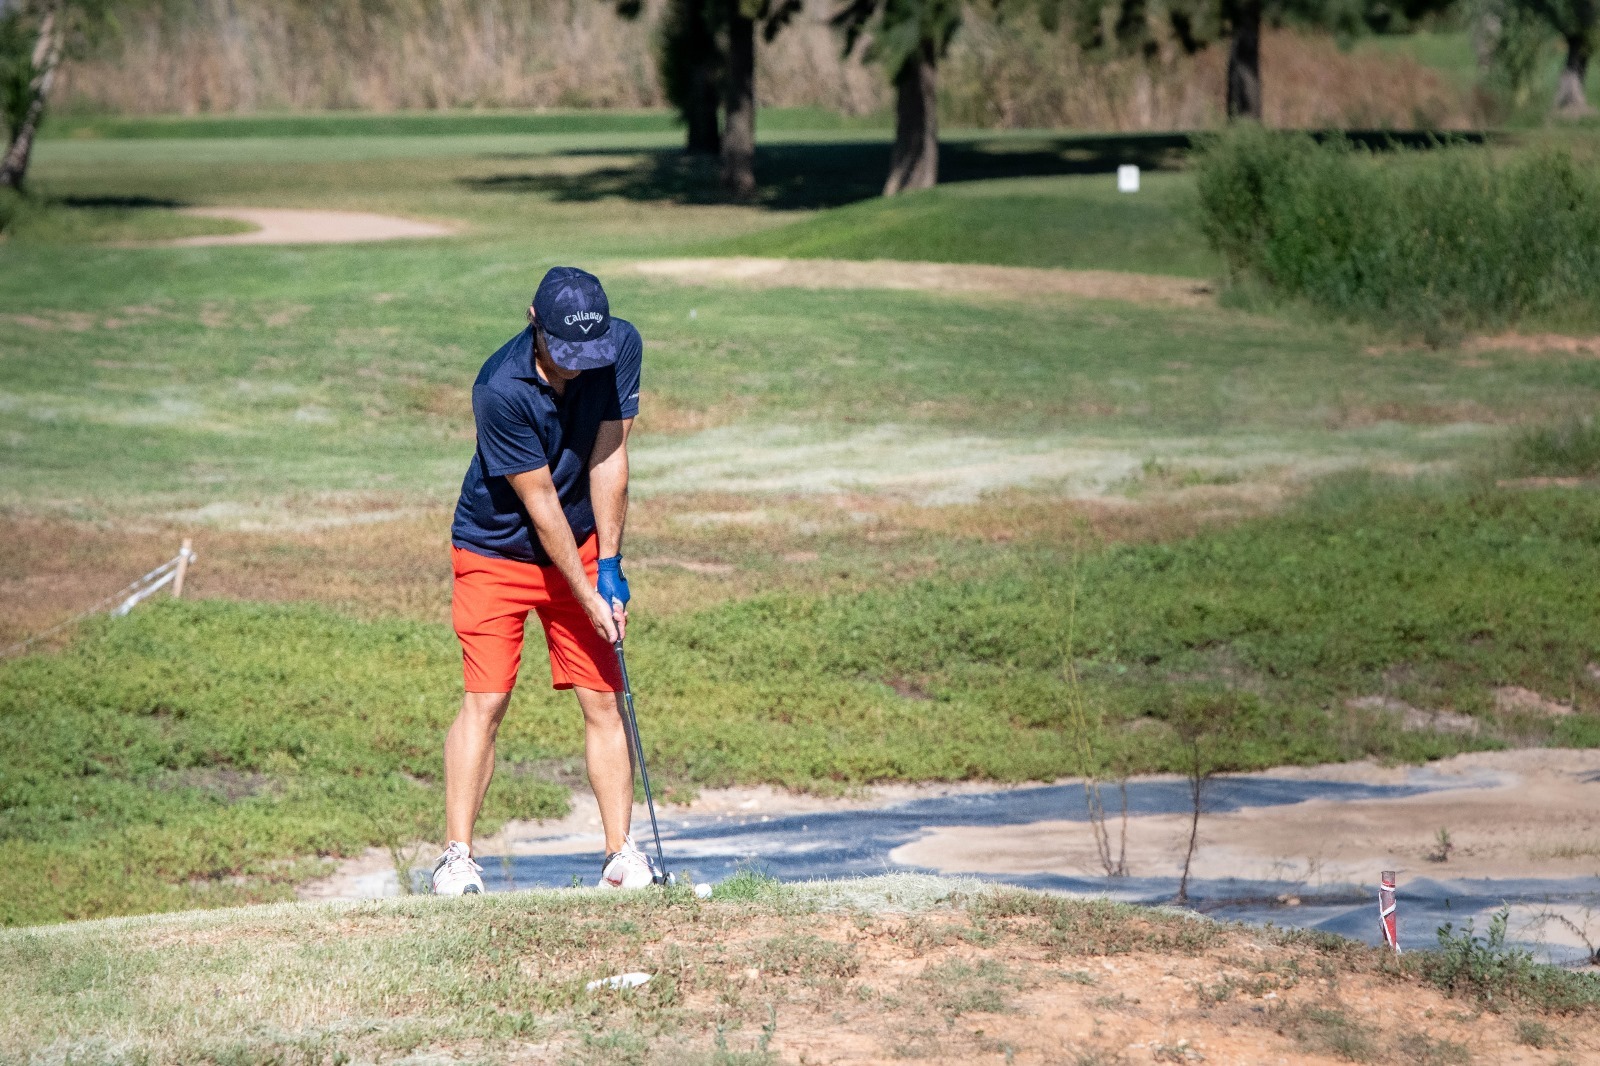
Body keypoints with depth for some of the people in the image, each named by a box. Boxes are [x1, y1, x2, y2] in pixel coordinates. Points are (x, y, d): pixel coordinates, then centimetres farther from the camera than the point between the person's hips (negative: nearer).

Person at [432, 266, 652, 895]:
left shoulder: (621, 347, -14)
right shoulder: (501, 390, -28)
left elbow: (608, 460, -11)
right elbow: (540, 503, -23)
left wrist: (609, 566, -13)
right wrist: (587, 596, -19)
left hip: (581, 546, 4)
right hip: (495, 552, -4)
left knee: (604, 698, -2)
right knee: (485, 700, -11)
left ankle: (620, 854, 1)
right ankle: (457, 856, -8)